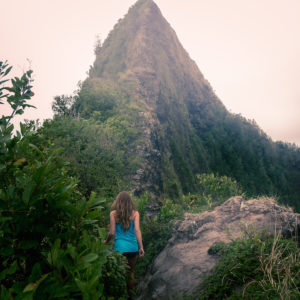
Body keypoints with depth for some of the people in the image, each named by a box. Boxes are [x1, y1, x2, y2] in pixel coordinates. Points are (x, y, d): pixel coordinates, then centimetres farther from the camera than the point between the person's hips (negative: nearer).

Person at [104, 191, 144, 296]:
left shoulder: (113, 213, -3)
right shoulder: (135, 213, -1)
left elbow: (112, 232, -4)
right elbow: (137, 230, -8)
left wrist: (105, 241, 14)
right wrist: (141, 247, -7)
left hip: (120, 247, -2)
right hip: (133, 247, 2)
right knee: (131, 272, 19)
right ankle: (129, 295, 31)